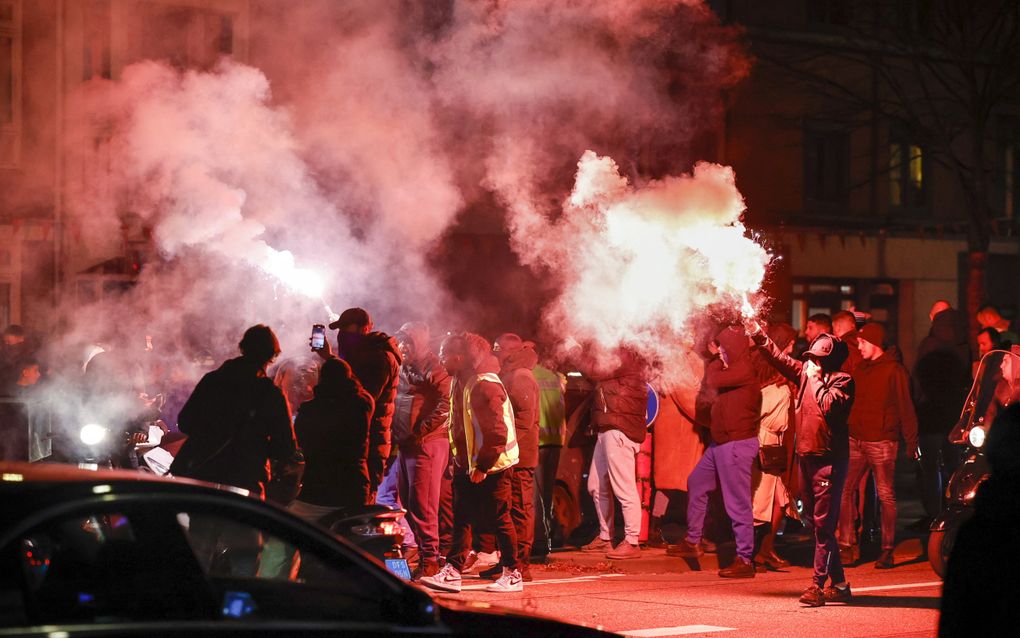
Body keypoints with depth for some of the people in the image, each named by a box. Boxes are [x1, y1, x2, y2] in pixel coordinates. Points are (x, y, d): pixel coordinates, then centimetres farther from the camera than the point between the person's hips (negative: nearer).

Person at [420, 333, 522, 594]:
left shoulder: (485, 386, -21)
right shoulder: (460, 382, 9)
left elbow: (497, 433, -24)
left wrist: (483, 466, -21)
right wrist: (458, 460, 13)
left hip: (491, 467, -9)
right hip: (468, 465, 9)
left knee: (499, 519, -1)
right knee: (461, 519, 5)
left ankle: (513, 575, 8)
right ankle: (451, 572, 5)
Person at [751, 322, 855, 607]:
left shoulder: (842, 381, -7)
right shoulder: (806, 373, 12)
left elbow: (830, 405, -23)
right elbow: (780, 359, 16)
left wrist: (816, 379, -12)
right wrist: (759, 334, 9)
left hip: (829, 458, -8)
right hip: (806, 455, 8)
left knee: (823, 524, -9)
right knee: (816, 522, 11)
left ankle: (818, 585, -12)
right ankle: (838, 584, 18)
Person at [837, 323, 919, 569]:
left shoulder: (894, 370, -4)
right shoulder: (860, 368, 16)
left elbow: (905, 408, -6)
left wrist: (911, 442, -9)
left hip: (882, 441, -6)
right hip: (856, 440, 6)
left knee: (886, 495, -1)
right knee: (845, 491, -1)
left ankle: (887, 550, 4)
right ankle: (847, 546, 3)